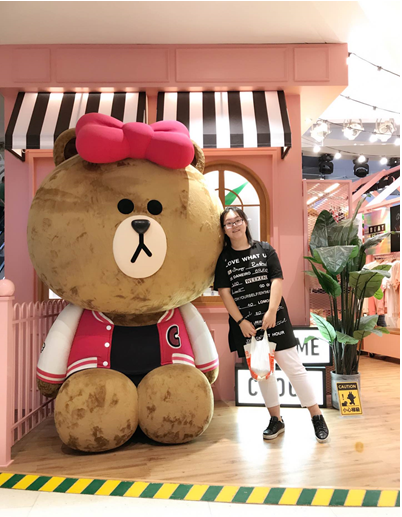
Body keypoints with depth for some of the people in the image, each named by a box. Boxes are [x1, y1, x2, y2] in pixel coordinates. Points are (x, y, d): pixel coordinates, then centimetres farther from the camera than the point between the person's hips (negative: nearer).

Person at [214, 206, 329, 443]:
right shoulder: (223, 258, 3)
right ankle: (276, 420, 26)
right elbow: (224, 292, -1)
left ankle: (317, 417, 15)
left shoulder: (264, 249, 2)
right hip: (245, 323, 2)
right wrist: (241, 321, -8)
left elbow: (277, 280, -4)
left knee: (293, 366, 1)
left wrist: (271, 311, -15)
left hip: (274, 318, -1)